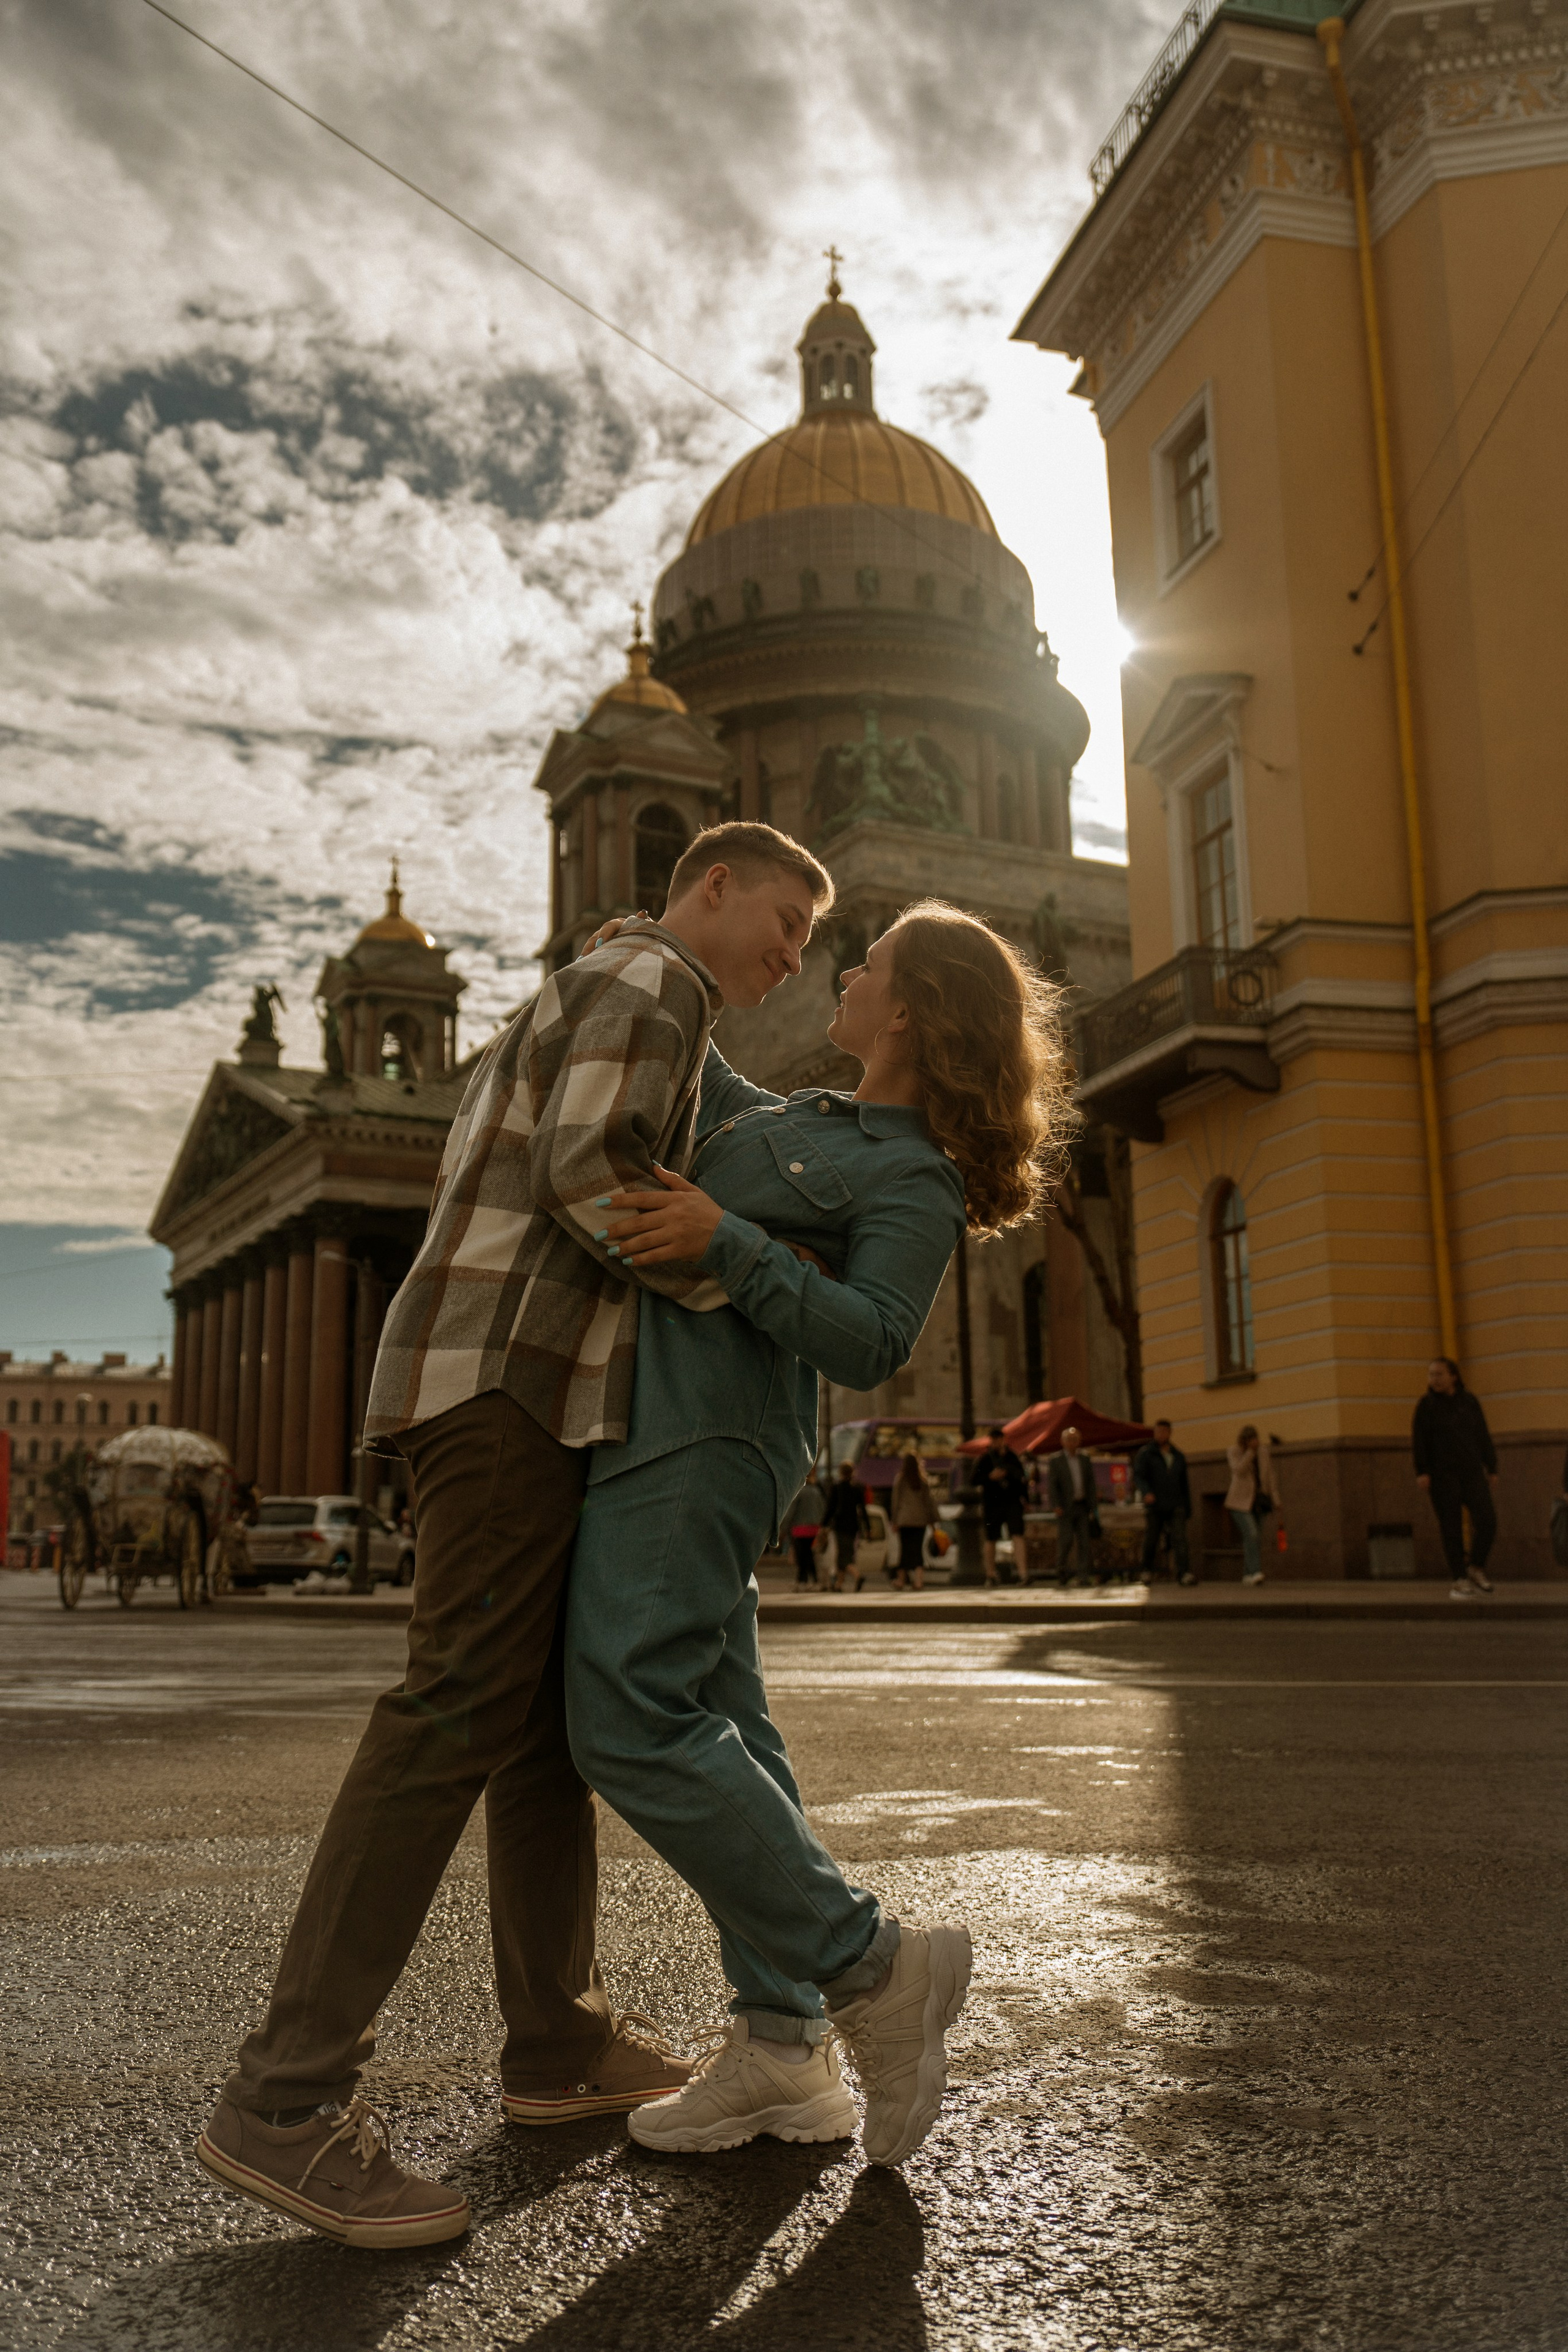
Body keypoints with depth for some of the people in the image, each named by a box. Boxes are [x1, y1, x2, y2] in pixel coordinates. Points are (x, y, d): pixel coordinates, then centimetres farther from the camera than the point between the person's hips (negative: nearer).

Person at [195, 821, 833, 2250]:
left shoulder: (592, 1004, 29)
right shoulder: (652, 979, -3)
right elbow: (591, 1178, -17)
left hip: (525, 1395, 11)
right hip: (514, 1382, -11)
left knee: (556, 1716, 10)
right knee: (464, 1716, -16)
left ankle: (560, 2044, 17)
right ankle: (288, 2103, -15)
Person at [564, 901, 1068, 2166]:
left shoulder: (915, 1180, -8)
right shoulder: (800, 1119, 19)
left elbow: (870, 1343, -20)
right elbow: (709, 1092, 39)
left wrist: (726, 1244, -26)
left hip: (703, 1440, -10)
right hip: (670, 1432, 10)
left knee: (632, 1724, -17)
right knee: (722, 1726, 8)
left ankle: (871, 1967, -6)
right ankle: (785, 2050, 15)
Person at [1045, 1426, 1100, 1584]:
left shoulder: (1085, 1460, 13)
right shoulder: (1055, 1461, 1)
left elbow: (1091, 1484, 13)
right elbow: (1051, 1485, -5)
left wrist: (1094, 1507, 6)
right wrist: (1056, 1505, -15)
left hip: (1083, 1506, 4)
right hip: (1066, 1508, -4)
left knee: (1085, 1540, 1)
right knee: (1066, 1540, -6)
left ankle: (1086, 1574, 3)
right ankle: (1062, 1573, 7)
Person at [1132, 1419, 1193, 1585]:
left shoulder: (1178, 1456, 15)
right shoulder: (1145, 1454, 3)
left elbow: (1184, 1484, 21)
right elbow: (1138, 1476, -9)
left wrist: (1188, 1508, 18)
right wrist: (1146, 1492, -29)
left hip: (1176, 1506, 2)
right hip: (1154, 1506, -2)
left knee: (1179, 1538, -13)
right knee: (1151, 1540, 5)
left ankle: (1184, 1573, -23)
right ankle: (1147, 1570, 25)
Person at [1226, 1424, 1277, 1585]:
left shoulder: (1263, 1450, 6)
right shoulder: (1233, 1451, -5)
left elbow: (1269, 1474, 11)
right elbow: (1239, 1470, -21)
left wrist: (1274, 1499, 7)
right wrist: (1251, 1450, -23)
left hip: (1258, 1502, 4)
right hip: (1241, 1501, -4)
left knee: (1256, 1539, 1)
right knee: (1251, 1534, -21)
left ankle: (1247, 1575, 8)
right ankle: (1255, 1572, -27)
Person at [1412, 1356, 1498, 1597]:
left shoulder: (1470, 1402, 8)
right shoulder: (1427, 1405, -1)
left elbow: (1484, 1437, 11)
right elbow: (1419, 1440, -5)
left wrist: (1492, 1468, 9)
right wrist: (1421, 1472, -13)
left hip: (1472, 1472, 3)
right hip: (1442, 1475, -2)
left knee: (1487, 1521, -9)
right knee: (1451, 1528, -3)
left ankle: (1476, 1568, 13)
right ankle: (1459, 1581, 5)